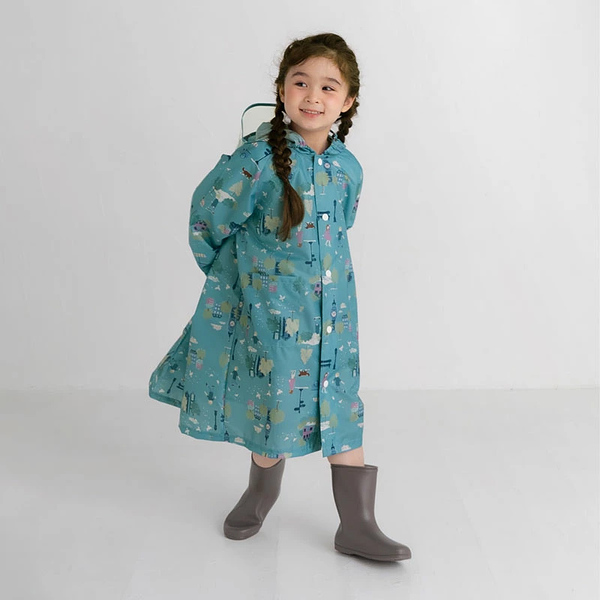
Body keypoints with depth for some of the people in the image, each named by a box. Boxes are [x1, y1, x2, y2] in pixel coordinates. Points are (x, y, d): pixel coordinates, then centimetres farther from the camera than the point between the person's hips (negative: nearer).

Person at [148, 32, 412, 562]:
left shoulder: (348, 168, -1)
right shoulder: (257, 158, -16)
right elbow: (208, 216, -6)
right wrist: (234, 271, 4)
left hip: (332, 310, 4)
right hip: (269, 309, -3)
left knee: (341, 412, 7)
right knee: (274, 410, 10)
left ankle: (357, 525, 19)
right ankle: (262, 493, 40)